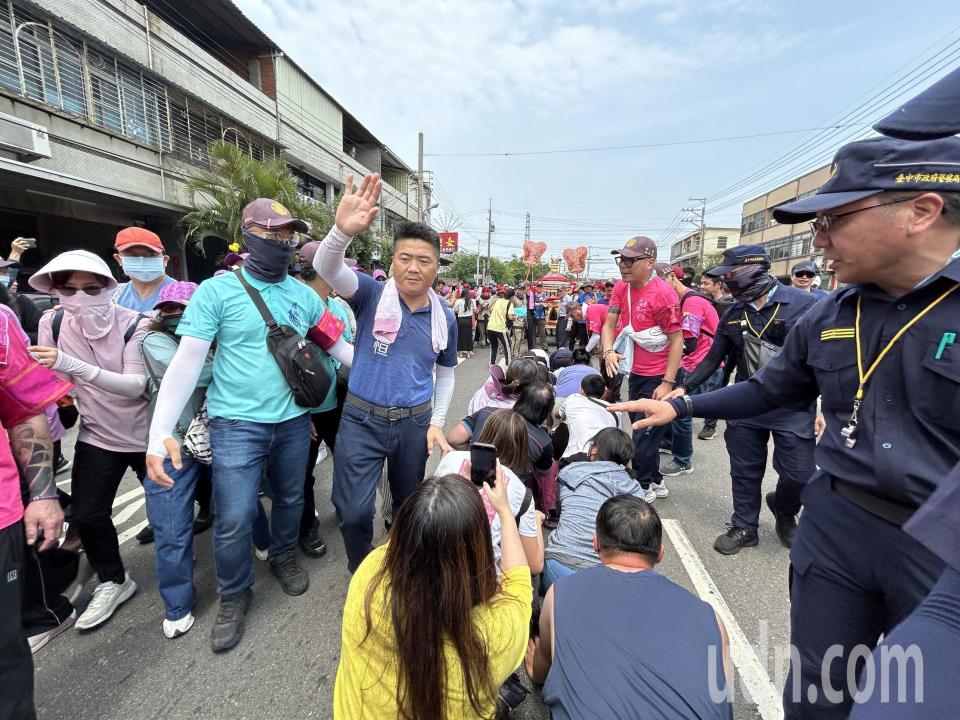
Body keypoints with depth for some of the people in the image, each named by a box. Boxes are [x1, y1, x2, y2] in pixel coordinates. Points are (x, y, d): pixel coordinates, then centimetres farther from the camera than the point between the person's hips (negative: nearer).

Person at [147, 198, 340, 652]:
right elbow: (186, 361, -10)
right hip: (237, 422, -3)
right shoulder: (217, 291, -7)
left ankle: (284, 557, 47)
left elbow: (335, 343, 12)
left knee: (290, 499, 18)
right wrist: (160, 431, -17)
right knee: (234, 519, 1)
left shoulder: (304, 295, 4)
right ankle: (233, 596, 29)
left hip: (293, 419, 4)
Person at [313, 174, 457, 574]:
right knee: (354, 511, 1)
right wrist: (343, 231, -50)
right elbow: (327, 269, -29)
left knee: (408, 505, 20)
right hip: (362, 420, -2)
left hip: (415, 423, 3)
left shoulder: (444, 318, -1)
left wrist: (437, 422, 2)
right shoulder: (371, 295, -10)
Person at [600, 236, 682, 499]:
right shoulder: (621, 288, 1)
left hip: (658, 377, -8)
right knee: (640, 430, 21)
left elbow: (677, 340, -19)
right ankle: (655, 481, 41)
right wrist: (608, 351, -18)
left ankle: (643, 487, 25)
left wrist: (667, 383, -22)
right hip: (636, 373, 8)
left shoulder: (663, 293, -21)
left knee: (645, 436, 3)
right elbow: (609, 324, 2)